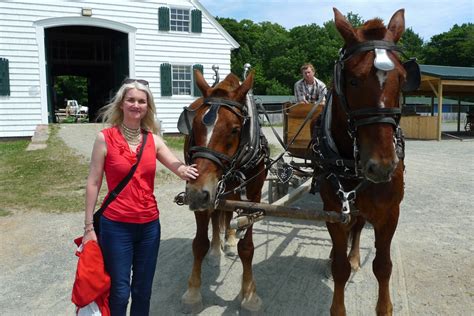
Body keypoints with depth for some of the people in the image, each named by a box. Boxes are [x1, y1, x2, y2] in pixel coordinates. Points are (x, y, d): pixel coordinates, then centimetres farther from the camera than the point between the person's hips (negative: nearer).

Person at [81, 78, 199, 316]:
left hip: (150, 224, 4)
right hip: (116, 225, -3)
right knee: (120, 291, 7)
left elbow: (178, 166, -9)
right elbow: (93, 183, -6)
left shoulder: (153, 139, 3)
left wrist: (186, 171, -34)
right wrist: (89, 227, -7)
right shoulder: (105, 138, -7)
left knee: (143, 289, 16)